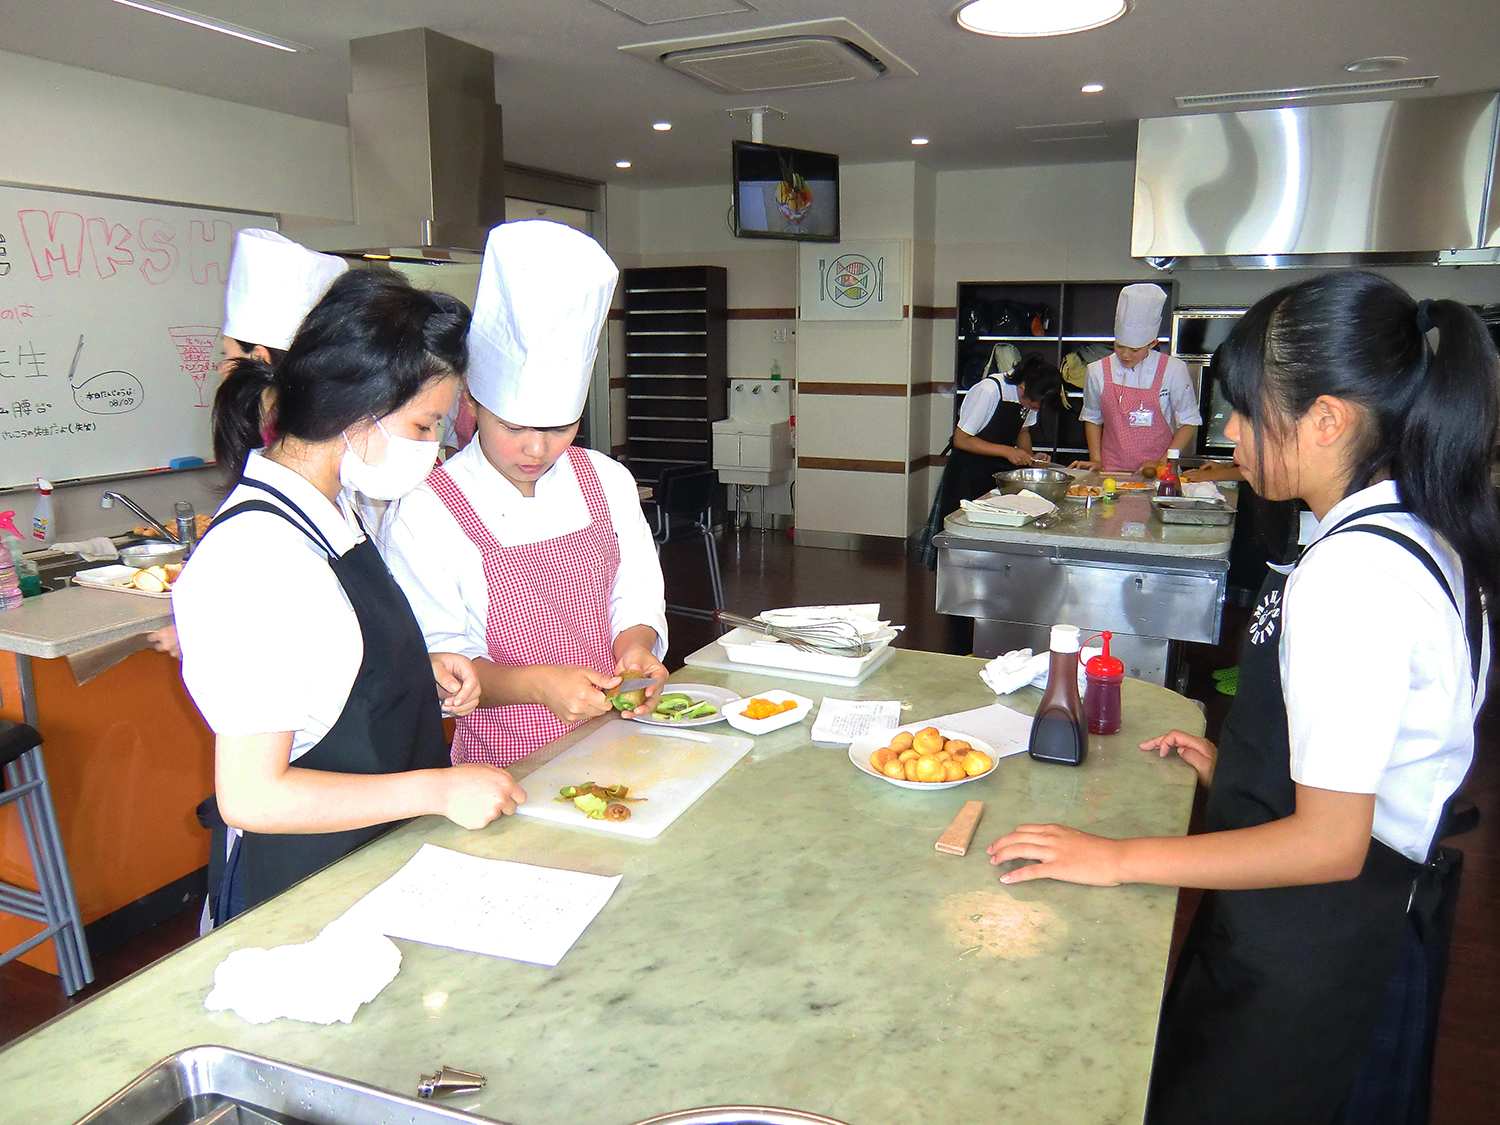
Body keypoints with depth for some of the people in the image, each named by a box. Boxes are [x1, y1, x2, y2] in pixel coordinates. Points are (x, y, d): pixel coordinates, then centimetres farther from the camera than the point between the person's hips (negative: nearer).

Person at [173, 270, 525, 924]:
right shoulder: (259, 560, -27)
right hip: (296, 888, -9)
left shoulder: (334, 511, 2)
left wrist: (419, 671, -1)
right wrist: (438, 789, -22)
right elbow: (251, 796, -26)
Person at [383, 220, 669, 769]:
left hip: (614, 741, 3)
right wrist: (534, 683, -22)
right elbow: (435, 666, -7)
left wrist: (634, 647, -9)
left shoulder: (607, 481, 5)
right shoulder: (422, 515, -8)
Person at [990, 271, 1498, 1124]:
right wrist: (1243, 771, 16)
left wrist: (1116, 859, -22)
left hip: (1304, 955, -9)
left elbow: (1329, 843, -26)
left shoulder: (1352, 572, -27)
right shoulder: (1424, 540, 4)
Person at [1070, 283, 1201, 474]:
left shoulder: (1173, 370, 0)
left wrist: (1161, 464, -2)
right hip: (1111, 471, 1)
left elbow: (1189, 422, 6)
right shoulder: (1097, 372, 4)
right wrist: (1096, 461, 6)